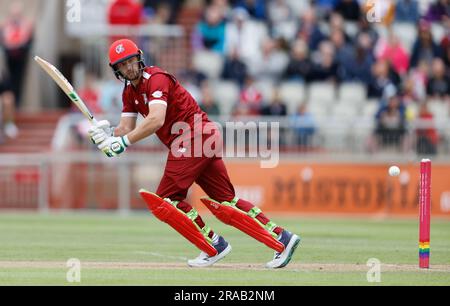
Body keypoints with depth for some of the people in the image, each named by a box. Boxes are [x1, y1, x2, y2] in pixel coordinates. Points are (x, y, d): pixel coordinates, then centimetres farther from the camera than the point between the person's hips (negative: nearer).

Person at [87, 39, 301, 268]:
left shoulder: (155, 78, -12)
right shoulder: (131, 91, 17)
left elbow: (156, 119, -27)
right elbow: (126, 128, 12)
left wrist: (124, 142, -29)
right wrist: (107, 134, -9)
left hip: (194, 137, -9)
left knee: (165, 199, -8)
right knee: (226, 202, 6)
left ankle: (213, 246, -4)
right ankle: (281, 238, 2)